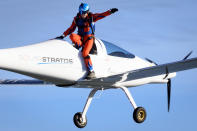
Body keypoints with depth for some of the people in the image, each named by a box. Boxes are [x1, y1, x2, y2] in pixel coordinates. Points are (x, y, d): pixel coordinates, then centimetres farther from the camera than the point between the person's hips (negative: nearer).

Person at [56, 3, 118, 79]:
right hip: (80, 37, 4)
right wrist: (63, 36, 4)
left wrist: (110, 11, -28)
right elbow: (71, 29, 12)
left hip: (89, 38, -4)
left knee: (85, 53, -25)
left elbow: (102, 15, -13)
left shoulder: (92, 17, -3)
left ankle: (91, 72, -22)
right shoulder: (76, 19, 5)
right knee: (72, 36, -29)